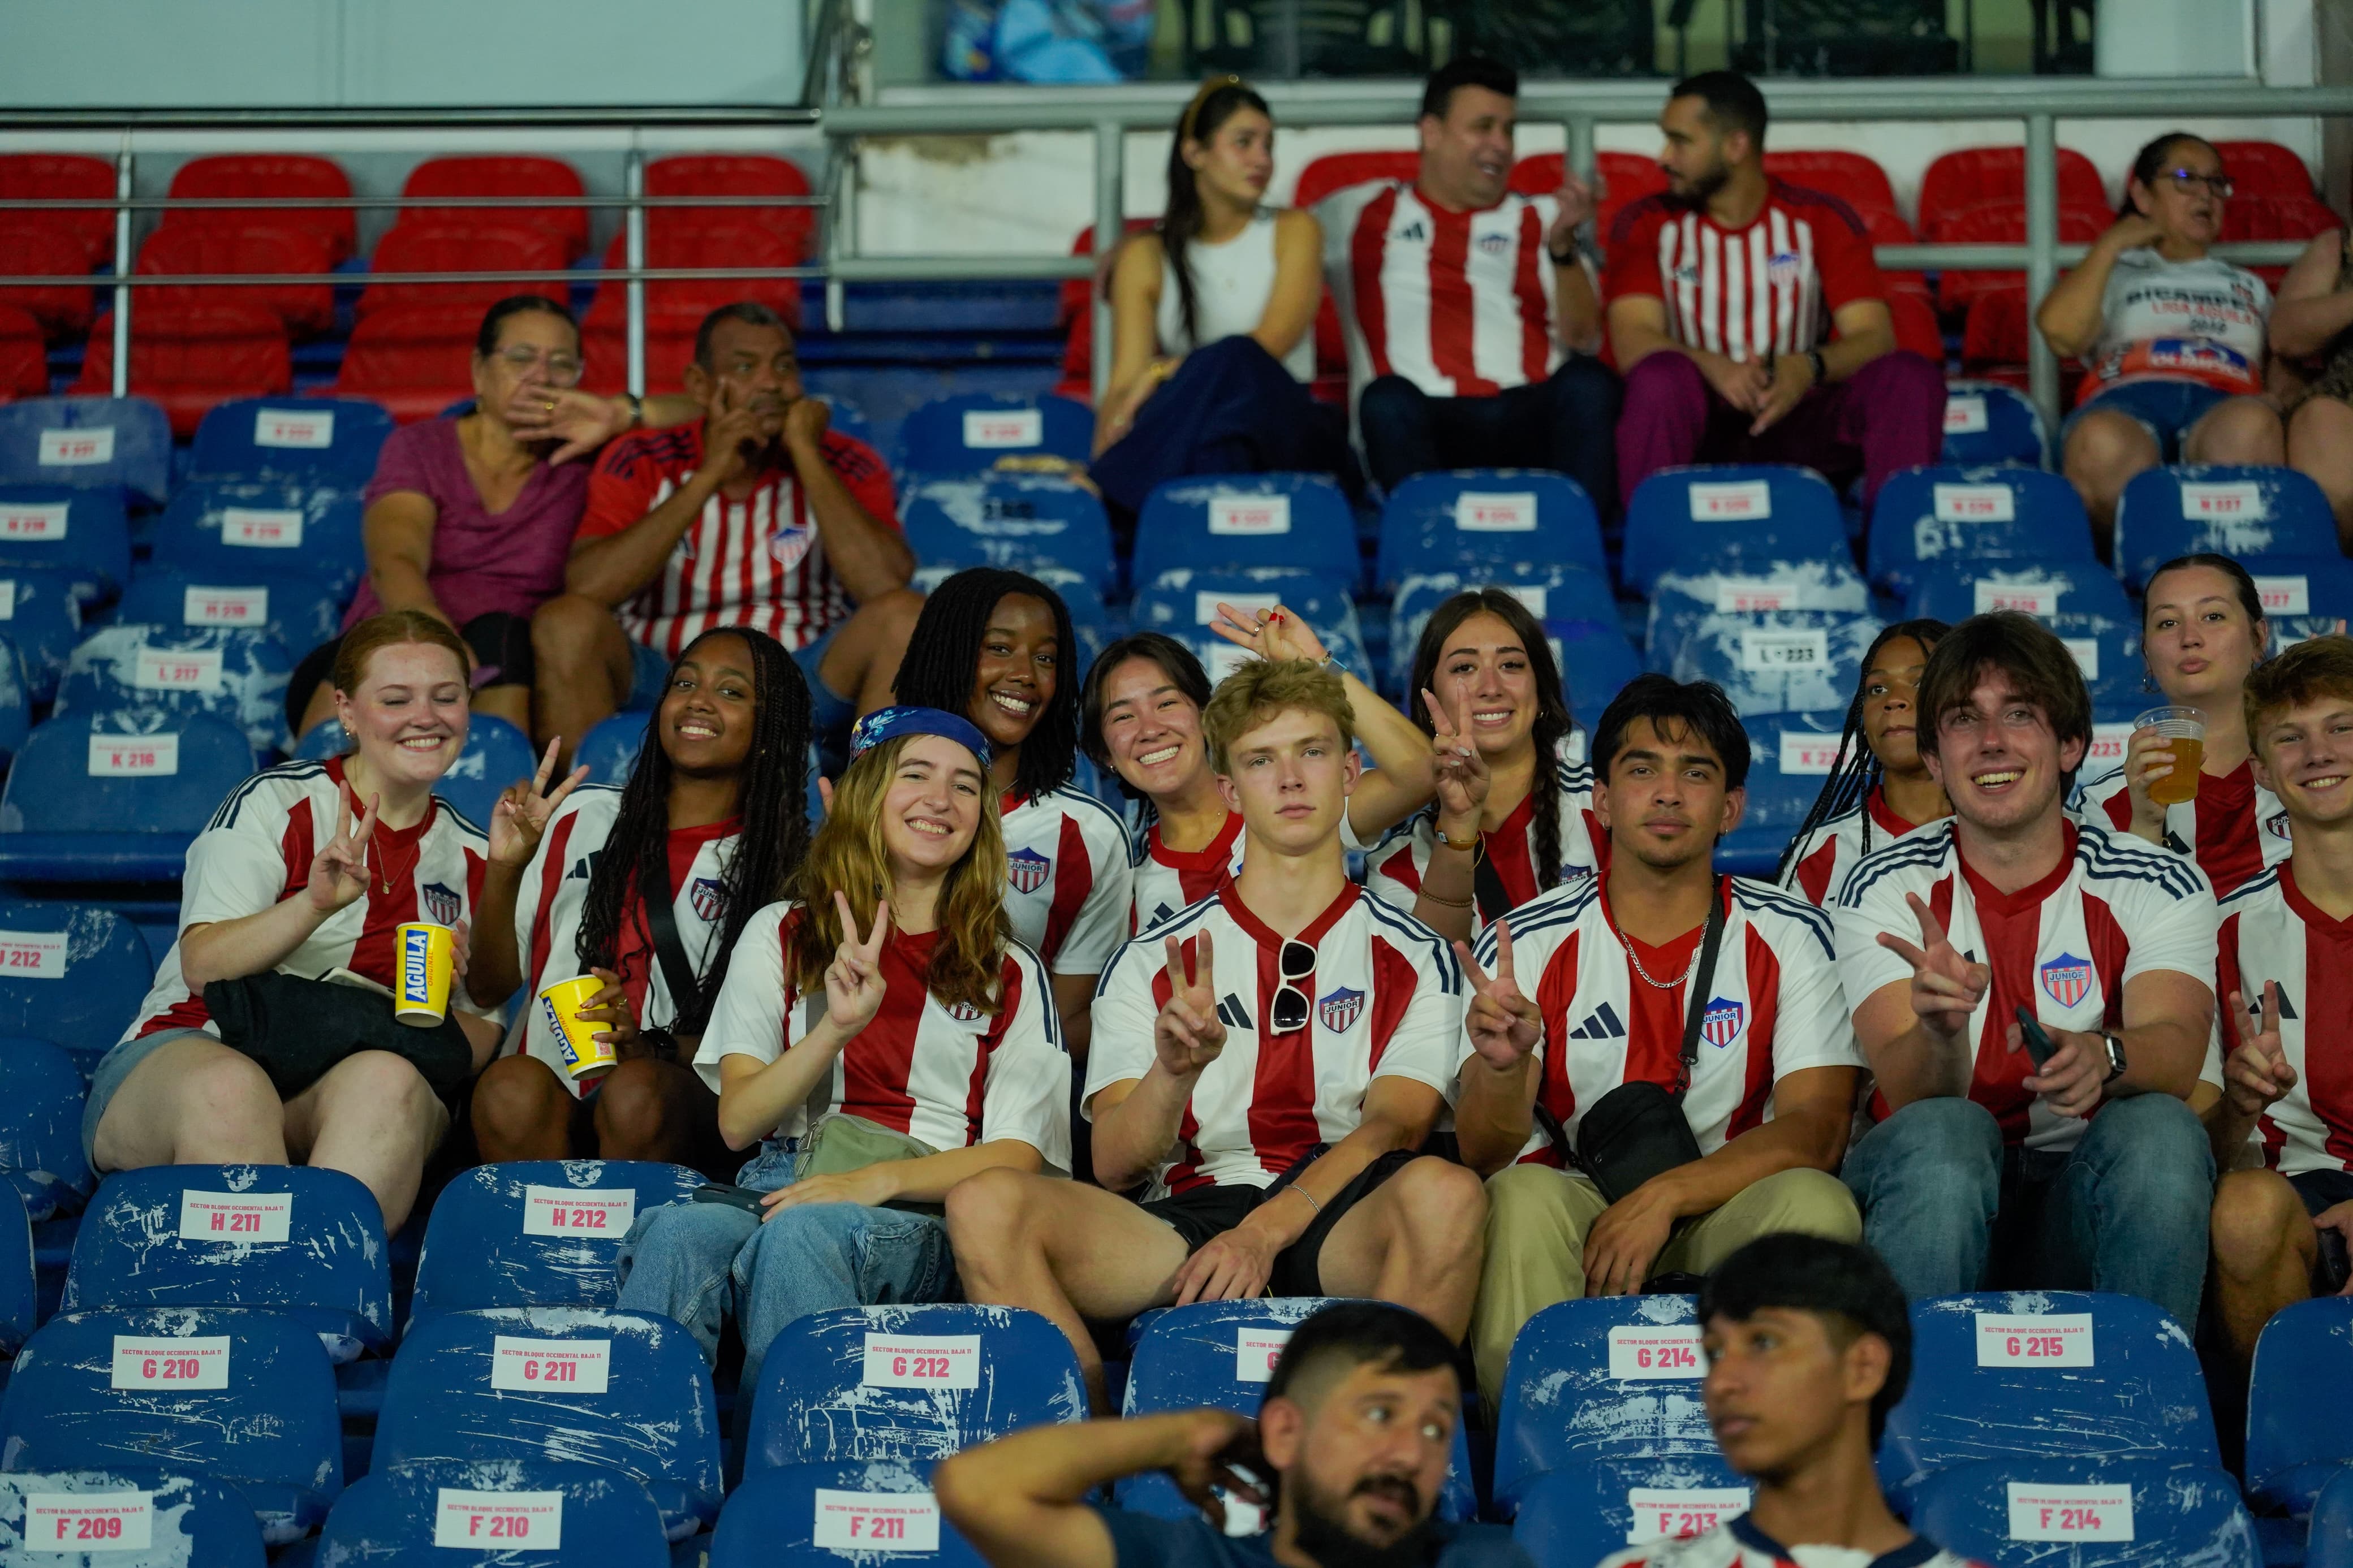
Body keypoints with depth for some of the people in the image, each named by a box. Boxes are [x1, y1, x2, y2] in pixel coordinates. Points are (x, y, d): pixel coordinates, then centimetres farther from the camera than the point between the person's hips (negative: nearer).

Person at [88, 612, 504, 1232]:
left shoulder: (472, 858, 18)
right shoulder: (273, 803, 5)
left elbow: (480, 1043, 18)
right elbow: (203, 966, -7)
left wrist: (440, 1005, -6)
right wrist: (314, 904, -24)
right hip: (195, 1048, -2)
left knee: (389, 1083, -36)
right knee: (230, 1088, -40)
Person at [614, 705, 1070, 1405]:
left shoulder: (1011, 974, 19)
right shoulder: (780, 935, 21)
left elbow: (1017, 1154, 6)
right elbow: (737, 1122, 10)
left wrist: (877, 1180, -12)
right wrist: (837, 1029, -8)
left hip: (919, 1215, -1)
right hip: (781, 1182, 1)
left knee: (802, 1235, -39)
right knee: (679, 1233, -37)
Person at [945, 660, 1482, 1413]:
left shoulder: (1414, 957, 15)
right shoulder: (1149, 962, 17)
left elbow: (1391, 1126, -1)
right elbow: (1113, 1165, 6)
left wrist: (1265, 1231, -18)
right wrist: (1174, 1070, -17)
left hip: (1341, 1222, -1)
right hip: (1186, 1221, 2)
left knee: (1443, 1191, -37)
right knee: (986, 1203, -25)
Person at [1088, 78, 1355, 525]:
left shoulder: (1294, 232, 12)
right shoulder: (1146, 258, 12)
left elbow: (1271, 343, -6)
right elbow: (1126, 378, -1)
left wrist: (1166, 374, -24)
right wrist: (1100, 464, -25)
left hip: (1287, 429, 0)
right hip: (1190, 432, 0)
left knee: (1233, 361, -36)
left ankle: (1111, 503, -47)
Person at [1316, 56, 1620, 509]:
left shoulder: (1540, 218, 23)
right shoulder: (1360, 213, 23)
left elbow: (1582, 340, 8)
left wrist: (1562, 246, -7)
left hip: (1529, 418, 1)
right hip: (1421, 421, -1)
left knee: (1588, 382, -31)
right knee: (1388, 399, -35)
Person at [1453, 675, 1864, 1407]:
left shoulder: (1789, 937, 4)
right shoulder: (1527, 943, 2)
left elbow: (1818, 1127, -6)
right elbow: (1485, 1153, -7)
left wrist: (1663, 1196, -21)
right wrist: (1502, 1066, -31)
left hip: (1728, 1220, 1)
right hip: (1574, 1221, 0)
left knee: (1815, 1204, -30)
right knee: (1522, 1199, -32)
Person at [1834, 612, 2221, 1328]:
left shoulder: (2163, 887, 2)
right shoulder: (1886, 889, 0)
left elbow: (2176, 1049, -17)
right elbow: (1913, 1096, -13)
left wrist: (2100, 1057, -41)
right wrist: (1942, 1030, -38)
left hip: (2083, 1202, 1)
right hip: (1932, 1187, 0)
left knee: (2160, 1128, -30)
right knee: (1946, 1131, -32)